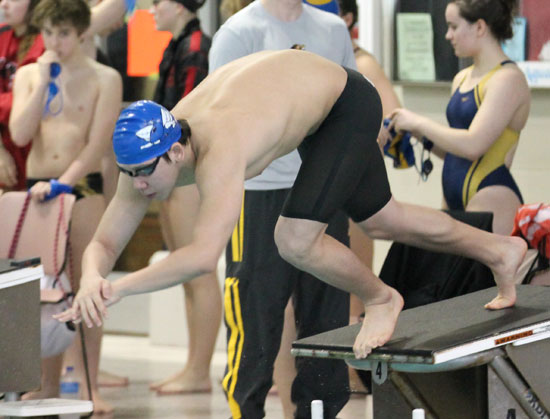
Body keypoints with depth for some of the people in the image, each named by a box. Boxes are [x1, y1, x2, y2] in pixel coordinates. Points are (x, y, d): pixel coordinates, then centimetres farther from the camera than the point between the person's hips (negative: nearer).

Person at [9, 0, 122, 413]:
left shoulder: (104, 79, -1)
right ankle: (48, 385, 9)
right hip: (37, 187, 3)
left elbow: (98, 143, -9)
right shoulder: (29, 75, 9)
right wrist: (43, 82, -7)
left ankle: (91, 387, -2)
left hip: (84, 187, -3)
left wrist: (62, 183, -18)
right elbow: (20, 134, -2)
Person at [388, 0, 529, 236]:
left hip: (491, 200, -8)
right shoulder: (462, 79, 16)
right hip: (455, 199, 8)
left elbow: (473, 145, -19)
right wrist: (418, 133, 6)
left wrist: (418, 124, -9)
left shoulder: (508, 79, -9)